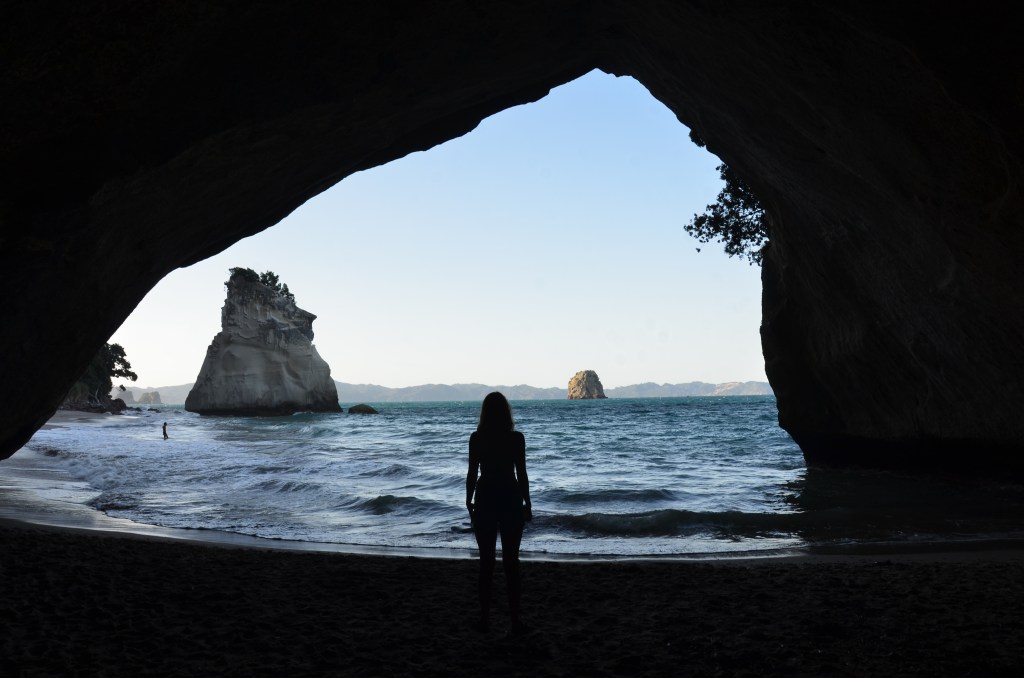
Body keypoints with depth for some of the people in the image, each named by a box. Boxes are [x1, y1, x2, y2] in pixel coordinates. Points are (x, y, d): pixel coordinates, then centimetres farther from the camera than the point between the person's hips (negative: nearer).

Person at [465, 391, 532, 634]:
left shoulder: (476, 439, -5)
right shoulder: (516, 438, -6)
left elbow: (472, 474, -2)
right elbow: (521, 474, -4)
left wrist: (469, 502, 10)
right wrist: (527, 504, 5)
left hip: (484, 501, 1)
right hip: (511, 501, -1)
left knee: (486, 561, 9)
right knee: (511, 560, 6)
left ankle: (484, 618, 13)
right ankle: (515, 620, 7)